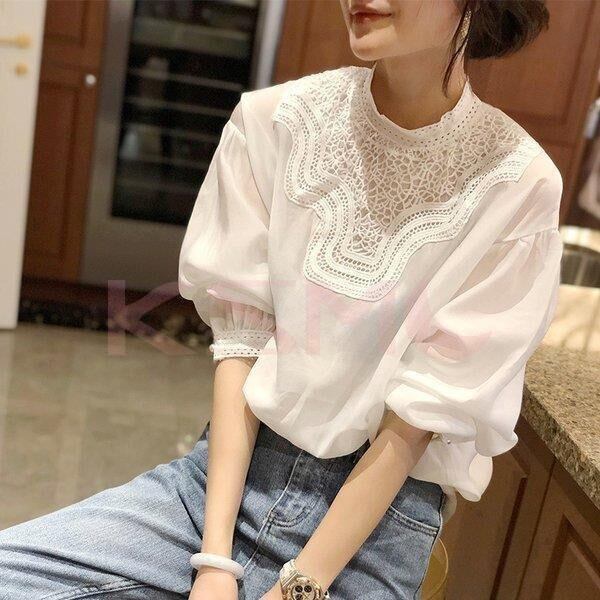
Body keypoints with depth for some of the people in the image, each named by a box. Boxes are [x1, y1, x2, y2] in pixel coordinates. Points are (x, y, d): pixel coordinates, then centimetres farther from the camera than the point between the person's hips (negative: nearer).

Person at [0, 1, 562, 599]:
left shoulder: (517, 184, -12)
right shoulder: (275, 120, -5)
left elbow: (417, 418, -12)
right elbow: (241, 338, -7)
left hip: (378, 519, -2)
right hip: (231, 467, 3)